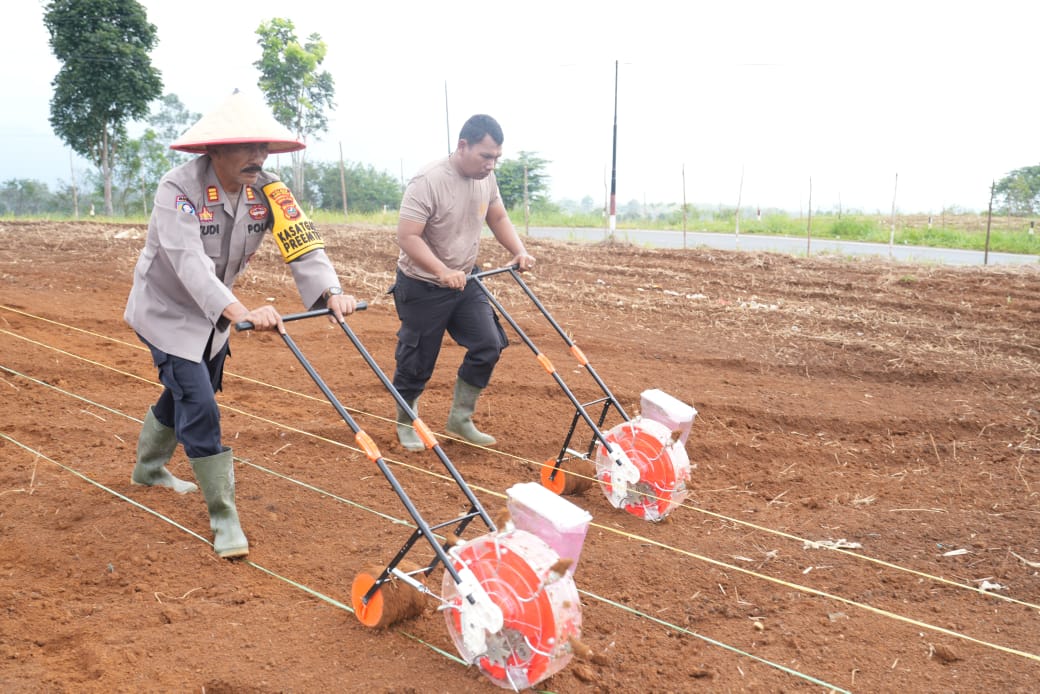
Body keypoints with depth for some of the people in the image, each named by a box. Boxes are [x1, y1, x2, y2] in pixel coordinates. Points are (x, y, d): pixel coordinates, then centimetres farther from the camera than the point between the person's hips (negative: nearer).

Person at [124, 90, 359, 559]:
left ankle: (148, 468, 50)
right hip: (167, 312, -6)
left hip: (214, 313, 6)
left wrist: (330, 292, -45)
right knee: (200, 409, -14)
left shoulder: (267, 191, -14)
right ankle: (223, 518, -2)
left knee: (183, 393, 22)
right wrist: (241, 312, -59)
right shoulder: (179, 189, -29)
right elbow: (190, 262, -43)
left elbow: (302, 243, -25)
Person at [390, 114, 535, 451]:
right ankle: (406, 424, 30)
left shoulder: (486, 178, -2)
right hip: (423, 287, -6)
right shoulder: (429, 181, -25)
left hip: (464, 281, 7)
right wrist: (443, 272, -40)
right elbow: (407, 236, -28)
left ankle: (460, 418, 15)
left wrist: (519, 251, -6)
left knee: (488, 345, -2)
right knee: (417, 362, 4)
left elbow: (498, 218, 12)